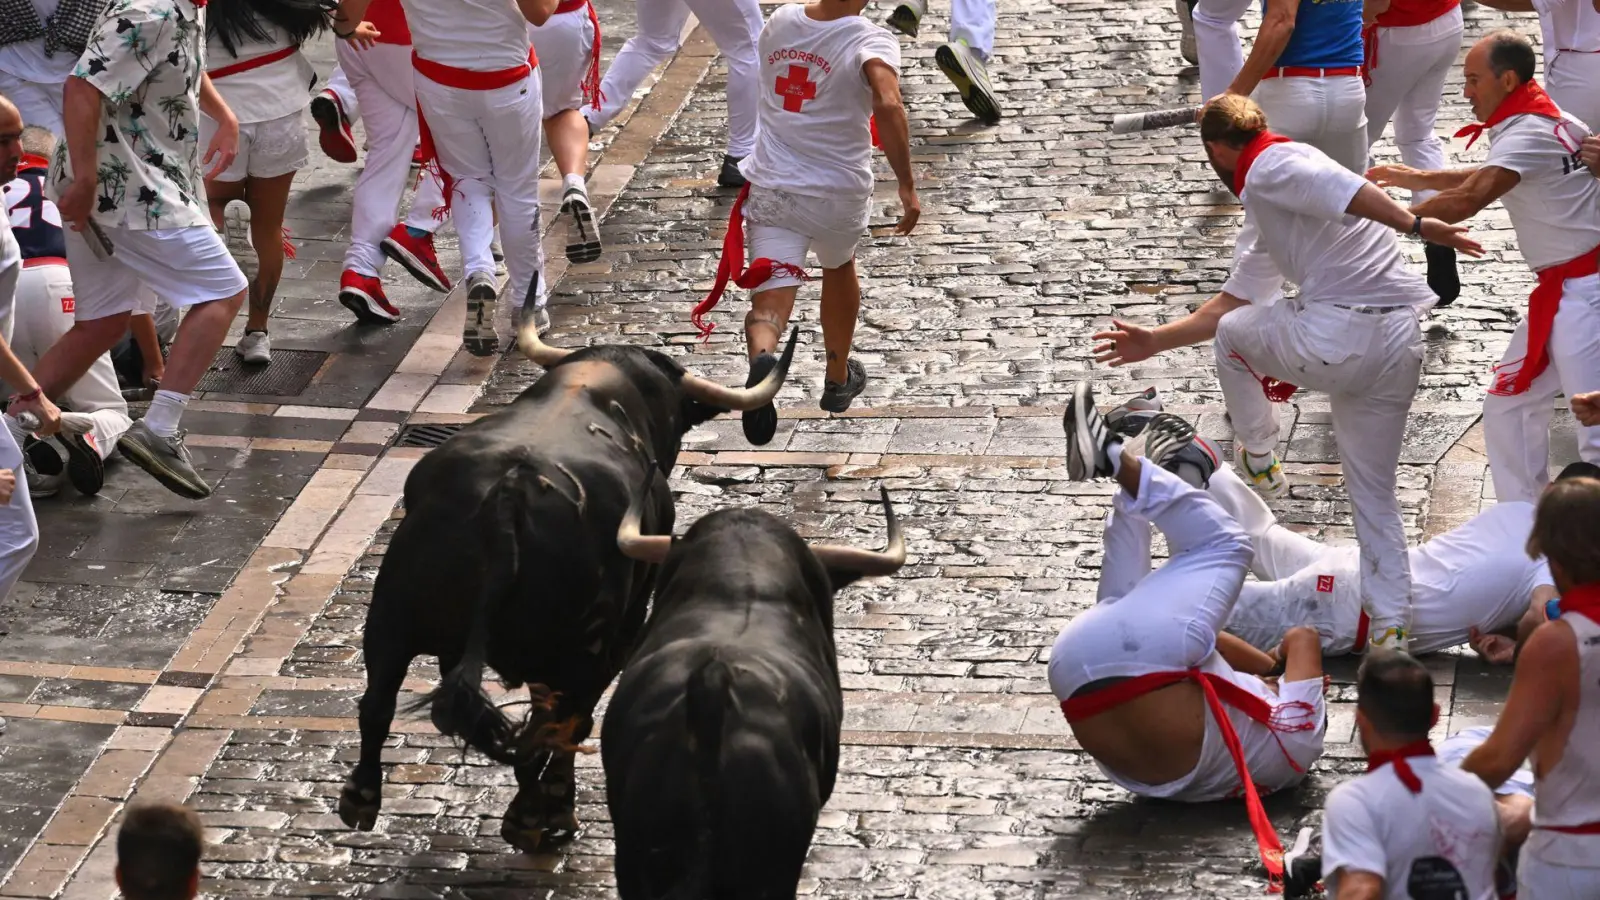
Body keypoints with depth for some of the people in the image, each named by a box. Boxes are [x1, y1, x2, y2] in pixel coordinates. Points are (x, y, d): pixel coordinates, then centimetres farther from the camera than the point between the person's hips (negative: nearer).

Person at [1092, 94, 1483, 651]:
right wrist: (1154, 343, 44)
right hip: (1398, 347, 9)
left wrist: (1414, 226, -27)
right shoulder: (1271, 228, 32)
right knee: (1374, 496, 17)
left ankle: (1259, 461, 38)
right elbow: (1231, 301, 40)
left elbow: (1341, 188, -17)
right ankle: (1391, 629, 13)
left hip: (1335, 339, -9)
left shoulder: (1269, 168, 2)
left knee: (1231, 335, 23)